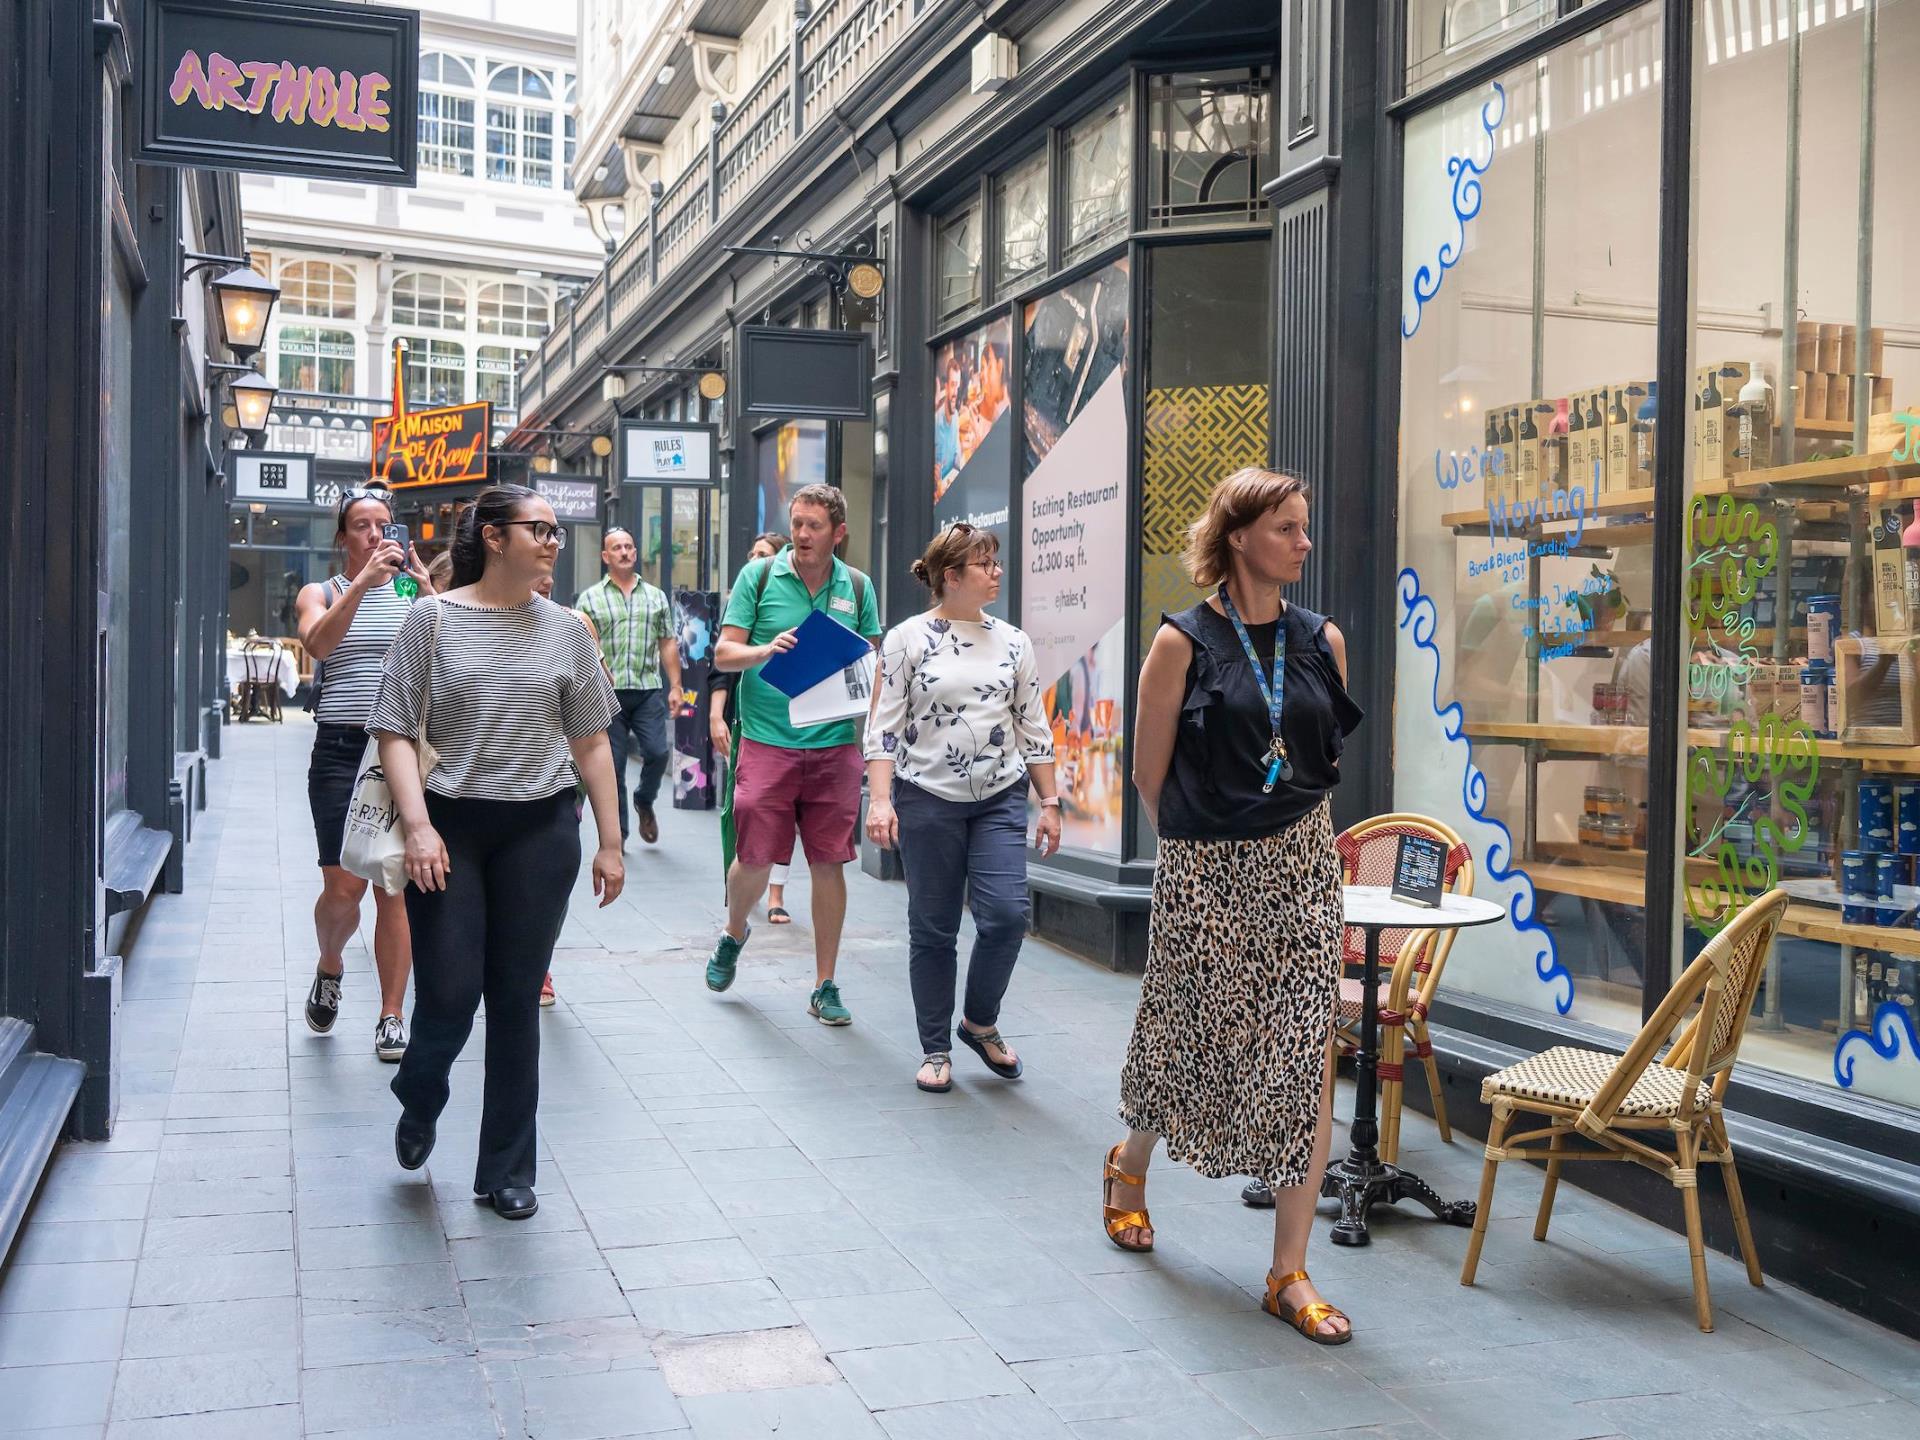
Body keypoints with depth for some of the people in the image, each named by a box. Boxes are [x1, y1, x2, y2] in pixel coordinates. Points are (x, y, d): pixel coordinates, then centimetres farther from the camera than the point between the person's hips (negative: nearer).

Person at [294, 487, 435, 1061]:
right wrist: (362, 583, -25)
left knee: (397, 886, 1)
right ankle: (329, 967, 28)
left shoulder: (412, 594, 11)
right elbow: (318, 642, -14)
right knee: (343, 888, -4)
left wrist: (424, 586, -20)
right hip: (341, 750, -1)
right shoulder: (320, 593, 9)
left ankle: (392, 1017, 8)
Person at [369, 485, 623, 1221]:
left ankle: (507, 1171, 19)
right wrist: (418, 826, -16)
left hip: (540, 829, 2)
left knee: (517, 1001, 6)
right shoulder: (434, 620, -2)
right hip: (451, 827, -2)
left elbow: (591, 741, 8)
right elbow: (396, 731, -3)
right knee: (448, 993, -3)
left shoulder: (564, 629, 6)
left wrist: (609, 841, 5)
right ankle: (418, 1105, 32)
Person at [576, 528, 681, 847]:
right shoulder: (589, 599, 6)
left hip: (648, 690, 1)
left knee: (658, 752, -11)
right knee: (613, 765, 2)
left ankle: (644, 802, 20)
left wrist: (675, 686, 5)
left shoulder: (656, 596, 13)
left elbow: (668, 644, 12)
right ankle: (617, 832, 13)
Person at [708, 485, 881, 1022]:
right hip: (768, 741, -1)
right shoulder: (759, 576, 2)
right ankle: (734, 933, 34)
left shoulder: (858, 587, 8)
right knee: (754, 858, 1)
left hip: (834, 744, 2)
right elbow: (723, 654, 1)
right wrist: (765, 650, -19)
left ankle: (825, 986, 13)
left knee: (829, 862, 2)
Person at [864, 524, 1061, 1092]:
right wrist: (879, 799, -13)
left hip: (1001, 797, 3)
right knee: (933, 929, 4)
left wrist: (1049, 802, 9)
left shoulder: (1013, 642, 8)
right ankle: (936, 1050, 19)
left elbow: (1033, 728, 12)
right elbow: (884, 725, -4)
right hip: (928, 799, -3)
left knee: (1006, 914, -10)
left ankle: (980, 1022, 16)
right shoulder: (907, 639, -2)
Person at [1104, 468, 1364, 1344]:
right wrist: (1207, 843, 7)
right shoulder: (1184, 642, -7)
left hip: (1302, 867, 3)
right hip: (1205, 874, -3)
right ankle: (1129, 1166, 44)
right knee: (1188, 1041, 11)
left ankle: (1290, 1272, 7)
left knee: (1307, 1062, -2)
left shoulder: (1322, 640, 5)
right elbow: (1149, 773, -2)